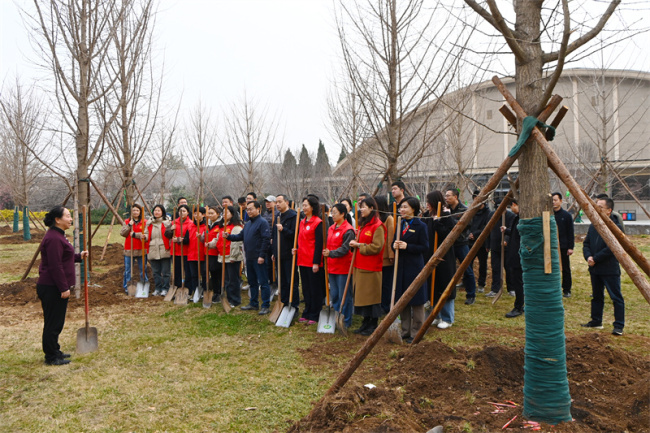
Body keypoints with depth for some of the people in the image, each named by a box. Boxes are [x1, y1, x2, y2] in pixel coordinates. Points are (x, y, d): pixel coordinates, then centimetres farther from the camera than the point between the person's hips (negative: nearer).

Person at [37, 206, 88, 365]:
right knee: (53, 323, -1)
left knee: (57, 322, 18)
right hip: (52, 288, -11)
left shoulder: (58, 235, 14)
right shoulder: (53, 239, -20)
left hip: (56, 288, 11)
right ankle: (51, 357, 9)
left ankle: (54, 352, 29)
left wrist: (79, 256, 16)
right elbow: (55, 266, -23)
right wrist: (63, 288, -21)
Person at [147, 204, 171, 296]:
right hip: (153, 251, 5)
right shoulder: (149, 224, 15)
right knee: (156, 272, 10)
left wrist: (170, 247, -13)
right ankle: (157, 288, 19)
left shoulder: (167, 223, 0)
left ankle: (165, 289, 8)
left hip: (164, 251, -5)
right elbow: (147, 236, 22)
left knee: (165, 272, -1)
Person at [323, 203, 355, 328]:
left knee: (344, 295, -1)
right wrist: (325, 251, 5)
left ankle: (346, 321, 11)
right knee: (334, 295, 14)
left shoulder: (348, 230, -12)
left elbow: (345, 249, -19)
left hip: (343, 267, -8)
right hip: (332, 266, 8)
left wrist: (331, 253, -29)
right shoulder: (331, 228, 13)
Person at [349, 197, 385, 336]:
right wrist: (356, 243, 4)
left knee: (372, 296, -1)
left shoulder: (377, 226, -13)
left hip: (371, 268, -9)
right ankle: (365, 323, 23)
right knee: (362, 295, 13)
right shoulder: (363, 224, 16)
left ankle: (373, 326, 10)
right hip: (360, 266, 9)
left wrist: (359, 245, -14)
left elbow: (376, 247, -19)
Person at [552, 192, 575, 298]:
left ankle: (567, 290, 14)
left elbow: (570, 232, 0)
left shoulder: (566, 215, 0)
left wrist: (570, 247, -6)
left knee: (565, 269, 5)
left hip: (563, 247, -2)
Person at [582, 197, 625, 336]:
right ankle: (596, 321, 29)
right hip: (595, 269, 8)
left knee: (616, 298, -1)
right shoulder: (593, 225, 10)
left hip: (610, 270, -8)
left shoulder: (615, 226, -14)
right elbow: (586, 243, 11)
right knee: (596, 296, 17)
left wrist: (595, 259, -17)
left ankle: (619, 326, 6)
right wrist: (588, 256, -8)